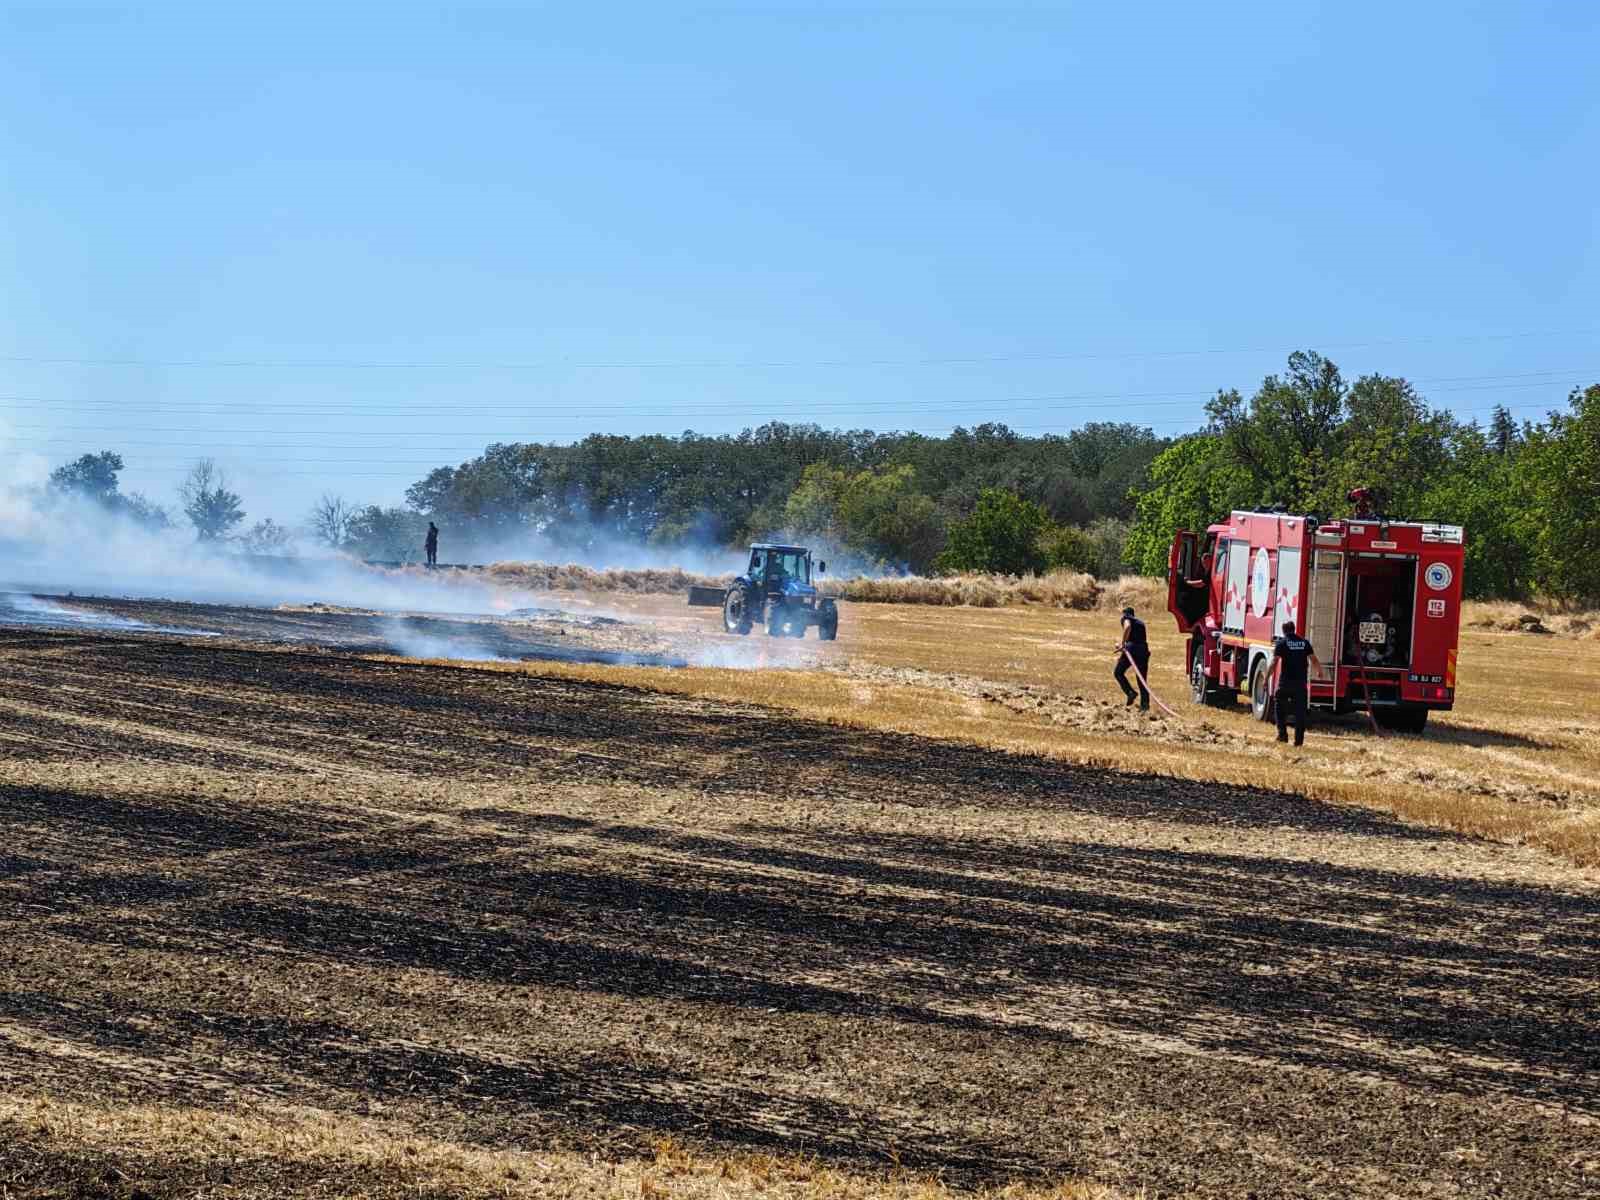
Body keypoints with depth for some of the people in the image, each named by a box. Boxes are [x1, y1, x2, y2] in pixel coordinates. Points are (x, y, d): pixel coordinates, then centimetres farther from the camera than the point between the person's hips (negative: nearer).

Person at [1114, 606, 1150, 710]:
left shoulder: (1126, 618, 8)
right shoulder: (1140, 622, 28)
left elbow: (1128, 627, -16)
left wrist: (1123, 644, -15)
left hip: (1132, 648, -6)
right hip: (1143, 650, 6)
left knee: (1118, 672, 10)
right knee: (1142, 679, 9)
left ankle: (1130, 692, -7)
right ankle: (1145, 705, 0)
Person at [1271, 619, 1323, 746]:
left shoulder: (1281, 643, -3)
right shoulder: (1304, 642, 7)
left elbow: (1274, 662, -11)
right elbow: (1314, 660, 9)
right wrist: (1320, 671, 28)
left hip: (1286, 681, -3)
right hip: (1301, 682, 3)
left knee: (1280, 708, 15)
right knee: (1300, 711, 5)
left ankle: (1282, 734, 5)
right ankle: (1299, 739, 2)